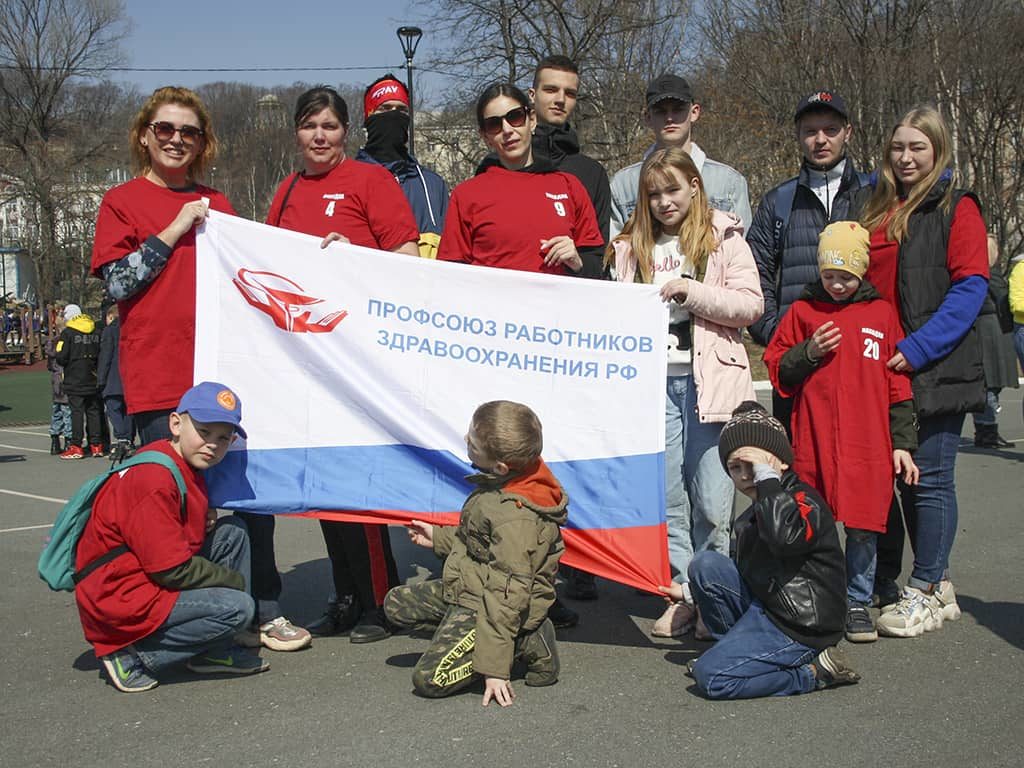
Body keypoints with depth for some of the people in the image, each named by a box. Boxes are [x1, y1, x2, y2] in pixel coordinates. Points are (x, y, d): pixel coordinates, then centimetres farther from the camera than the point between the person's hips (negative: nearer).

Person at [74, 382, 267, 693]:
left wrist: (205, 520, 4)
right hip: (118, 602, -10)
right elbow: (173, 571, -23)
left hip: (151, 581, 10)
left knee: (232, 531, 7)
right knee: (238, 606, -19)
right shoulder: (154, 480, -24)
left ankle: (214, 651, 8)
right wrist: (235, 580, -8)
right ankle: (132, 657, -8)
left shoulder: (186, 468, 8)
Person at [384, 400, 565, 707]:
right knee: (396, 604, 17)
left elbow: (508, 594, -29)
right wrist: (439, 537, 20)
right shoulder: (505, 481, -1)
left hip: (489, 605, -10)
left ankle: (527, 644, -3)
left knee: (428, 678, -19)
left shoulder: (516, 518, -31)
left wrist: (493, 666, -26)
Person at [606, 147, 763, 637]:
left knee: (711, 500, -2)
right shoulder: (631, 247, 14)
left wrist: (691, 291, -11)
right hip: (653, 379, 3)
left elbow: (751, 305, -3)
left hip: (708, 380, -3)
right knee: (667, 496, 4)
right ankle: (683, 593, 14)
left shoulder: (723, 238, 5)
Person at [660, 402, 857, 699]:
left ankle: (815, 673, -5)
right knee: (705, 563, -1)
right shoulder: (750, 518, 15)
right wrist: (690, 592, 29)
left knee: (711, 677, -19)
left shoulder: (804, 500, -13)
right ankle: (734, 650, 5)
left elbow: (785, 538, -38)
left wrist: (768, 477, -28)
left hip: (799, 628, -9)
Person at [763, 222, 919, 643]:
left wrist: (903, 443, 7)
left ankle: (858, 603, 17)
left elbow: (898, 385, 9)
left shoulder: (882, 314, 8)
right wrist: (809, 352, -8)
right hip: (813, 444, 0)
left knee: (863, 526, 1)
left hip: (868, 446, 0)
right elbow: (777, 372, 10)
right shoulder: (803, 312, 8)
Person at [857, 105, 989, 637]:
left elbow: (970, 287, -10)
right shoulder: (872, 208, 16)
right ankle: (937, 584, 23)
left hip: (935, 369, -6)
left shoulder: (957, 208, -2)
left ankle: (925, 592, 10)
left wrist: (918, 348, -18)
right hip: (877, 370, 6)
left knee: (929, 478, -1)